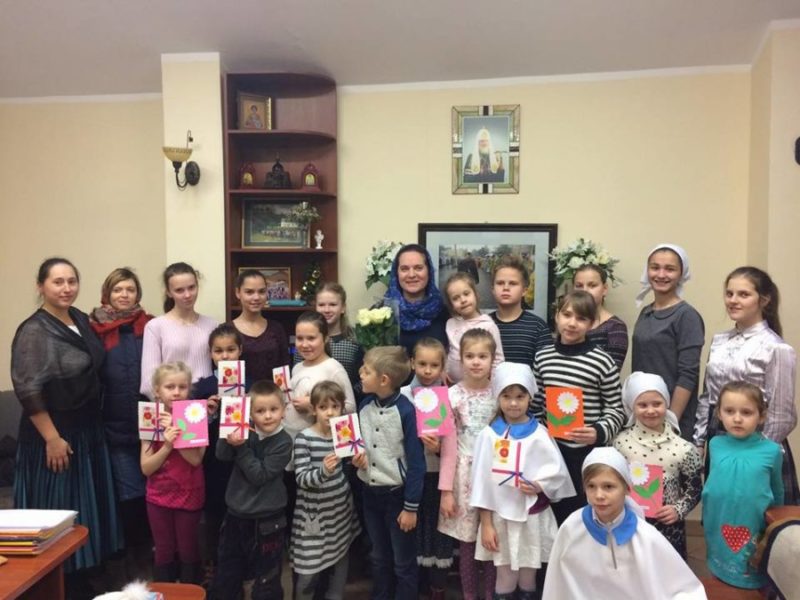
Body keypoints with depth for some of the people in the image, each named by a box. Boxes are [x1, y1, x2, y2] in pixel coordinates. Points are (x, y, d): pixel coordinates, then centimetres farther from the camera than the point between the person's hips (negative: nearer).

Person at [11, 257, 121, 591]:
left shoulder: (80, 319, 5)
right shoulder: (34, 331, -17)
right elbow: (28, 391, -20)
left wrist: (91, 422, 14)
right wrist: (52, 438, -20)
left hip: (87, 429, 8)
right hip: (55, 433, -8)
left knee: (86, 505, 16)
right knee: (58, 511, 4)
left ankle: (80, 577, 32)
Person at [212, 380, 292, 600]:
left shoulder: (283, 442, -14)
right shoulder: (247, 433, -2)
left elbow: (259, 475, -19)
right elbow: (222, 455, -13)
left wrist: (241, 447, -23)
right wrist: (230, 435, -30)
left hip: (266, 523, -4)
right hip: (236, 516, 5)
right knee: (224, 581, 21)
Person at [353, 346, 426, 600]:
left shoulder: (406, 411, -20)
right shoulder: (365, 406, 0)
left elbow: (416, 462, -16)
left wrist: (411, 507, -14)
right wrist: (356, 457, -7)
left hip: (398, 494, -6)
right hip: (370, 493, 6)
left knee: (404, 562, 10)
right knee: (379, 558, 22)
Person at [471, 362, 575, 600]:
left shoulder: (539, 434, -3)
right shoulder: (490, 435, -4)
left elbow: (558, 471, -1)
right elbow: (482, 479, -2)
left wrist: (539, 486, -20)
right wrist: (486, 524, -3)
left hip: (533, 517, 1)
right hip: (501, 517, 0)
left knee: (528, 578, 12)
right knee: (505, 579, 7)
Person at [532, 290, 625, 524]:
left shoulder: (603, 362, -10)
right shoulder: (542, 358, 3)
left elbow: (616, 410, -5)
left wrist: (599, 432, -21)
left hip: (587, 453, -4)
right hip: (551, 450, 4)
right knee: (553, 512, 16)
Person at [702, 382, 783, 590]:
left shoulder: (772, 451, -13)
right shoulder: (715, 445, -7)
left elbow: (777, 494, 3)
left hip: (755, 532, -2)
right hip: (718, 532, 2)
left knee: (755, 585, 15)